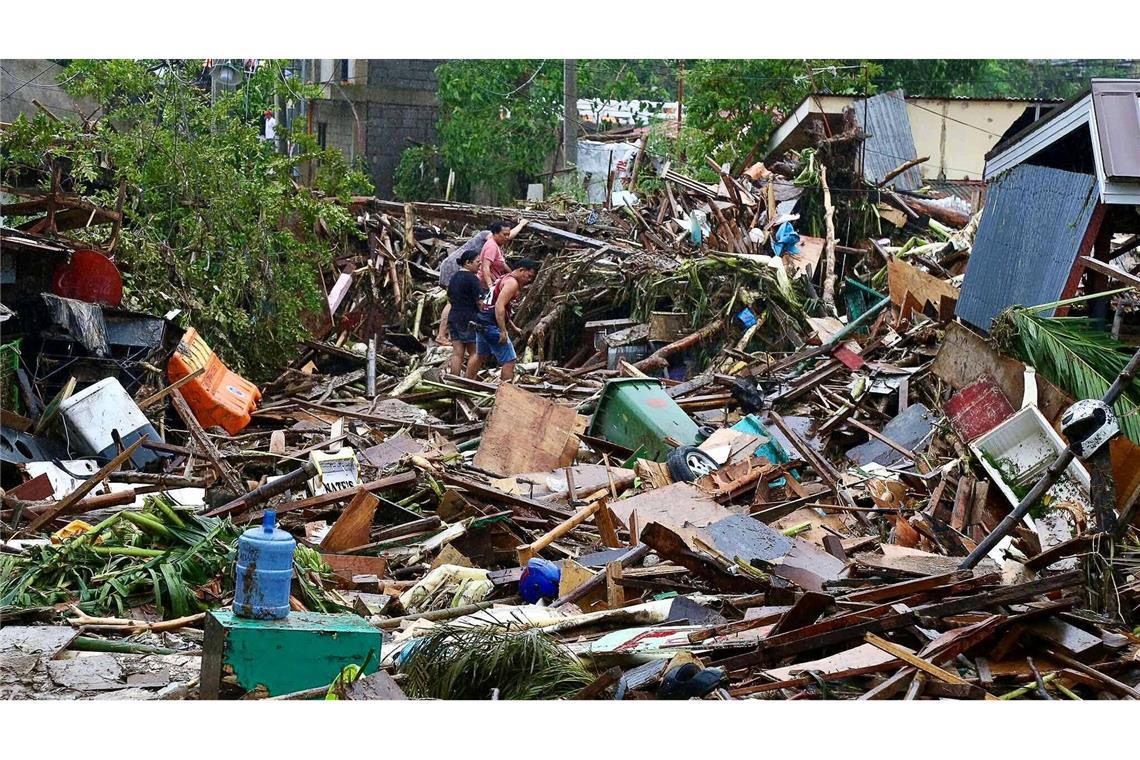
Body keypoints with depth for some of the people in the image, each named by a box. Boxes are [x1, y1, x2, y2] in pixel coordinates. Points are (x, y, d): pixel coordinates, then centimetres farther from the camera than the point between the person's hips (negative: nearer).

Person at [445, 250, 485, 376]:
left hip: (454, 318, 7)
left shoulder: (454, 277, 13)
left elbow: (449, 298, 19)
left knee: (457, 353, 6)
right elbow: (480, 301, -16)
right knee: (474, 353, 1)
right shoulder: (472, 278, -13)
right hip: (470, 320, -7)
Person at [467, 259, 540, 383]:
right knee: (509, 361, -8)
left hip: (482, 322, 11)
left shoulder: (505, 279, 19)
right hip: (492, 326, -11)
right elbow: (499, 306, -25)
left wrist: (514, 327, 24)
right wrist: (503, 331, -27)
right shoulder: (512, 282, -13)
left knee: (480, 355, 27)